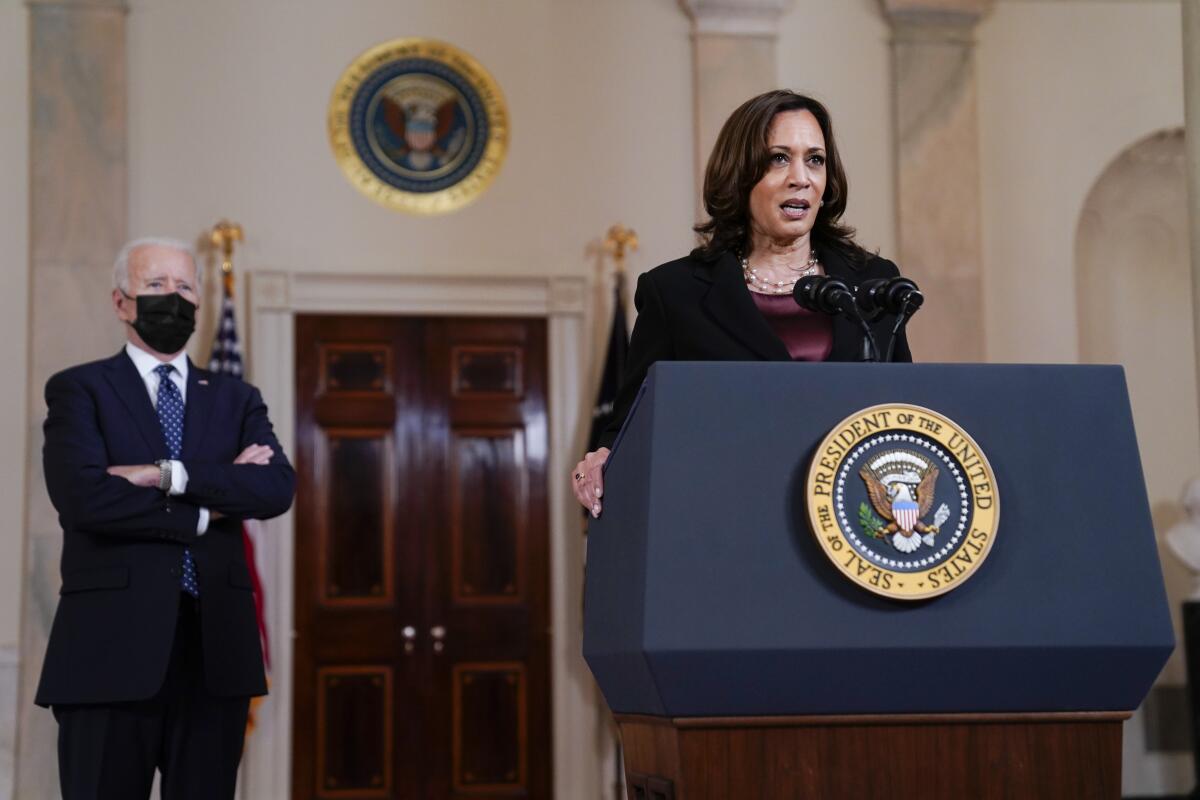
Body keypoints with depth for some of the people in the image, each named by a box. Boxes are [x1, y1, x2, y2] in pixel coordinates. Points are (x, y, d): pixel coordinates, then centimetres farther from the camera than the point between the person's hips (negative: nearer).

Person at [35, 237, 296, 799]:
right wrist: (207, 507, -6)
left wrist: (168, 475, -12)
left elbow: (278, 488, -2)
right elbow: (84, 497, -12)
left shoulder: (236, 399, 16)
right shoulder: (79, 390, 5)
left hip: (215, 646, 4)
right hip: (111, 645, -3)